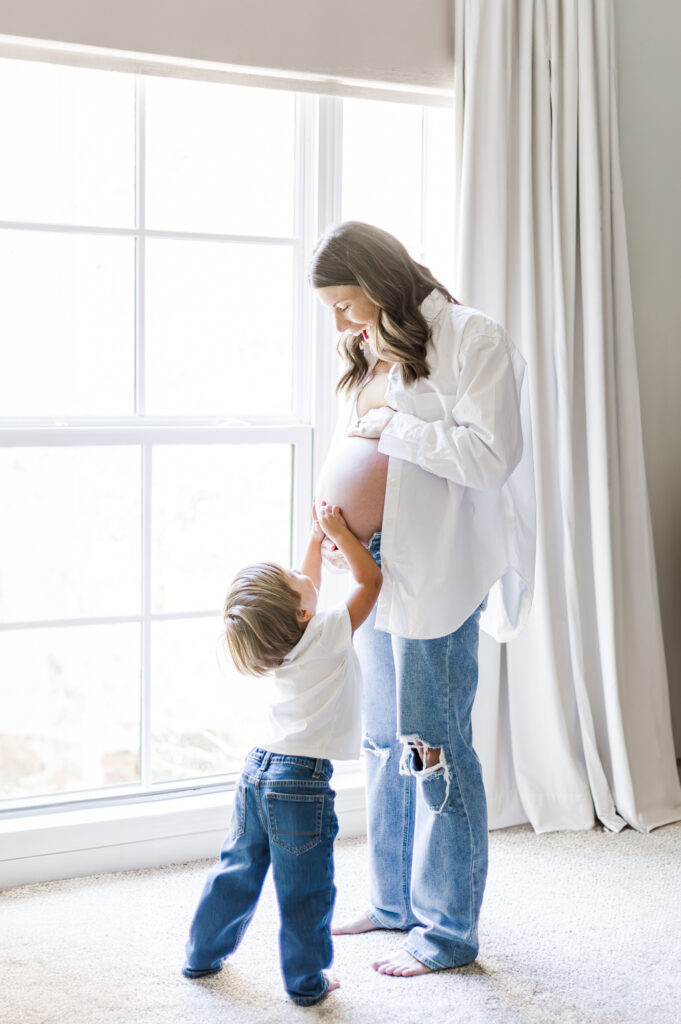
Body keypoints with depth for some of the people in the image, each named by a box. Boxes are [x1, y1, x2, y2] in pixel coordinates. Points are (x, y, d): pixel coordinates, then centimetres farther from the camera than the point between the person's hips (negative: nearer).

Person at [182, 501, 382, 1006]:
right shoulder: (329, 633, -14)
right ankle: (306, 980, 17)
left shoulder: (283, 638, 5)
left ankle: (204, 955, 35)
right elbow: (370, 578, -4)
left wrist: (317, 538, 25)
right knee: (304, 888, 6)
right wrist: (340, 532, 1)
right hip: (301, 781, -7)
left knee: (238, 869, 21)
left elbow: (308, 583, 25)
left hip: (258, 770, 7)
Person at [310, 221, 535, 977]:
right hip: (377, 572, 8)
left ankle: (449, 929, 9)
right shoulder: (371, 359, 17)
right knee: (384, 743, 15)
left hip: (437, 580, -8)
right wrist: (335, 523, 4)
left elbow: (491, 456, -18)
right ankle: (394, 900, 29)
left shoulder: (470, 339, -9)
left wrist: (391, 427, -14)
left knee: (433, 748, -3)